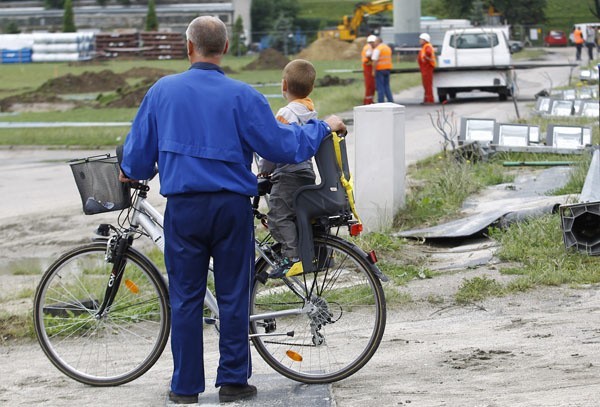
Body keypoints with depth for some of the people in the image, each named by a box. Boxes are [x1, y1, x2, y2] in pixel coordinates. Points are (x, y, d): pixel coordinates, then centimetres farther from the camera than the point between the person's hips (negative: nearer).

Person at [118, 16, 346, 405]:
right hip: (232, 206, -1)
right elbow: (281, 143, -5)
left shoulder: (162, 91, 1)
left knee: (186, 298, 7)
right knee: (233, 296, 7)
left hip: (183, 207, 1)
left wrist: (131, 173, 30)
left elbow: (138, 148, 7)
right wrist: (324, 126, 10)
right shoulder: (242, 95, -6)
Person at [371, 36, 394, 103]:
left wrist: (374, 71, -15)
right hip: (387, 68, 7)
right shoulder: (388, 48, 14)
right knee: (386, 86, 13)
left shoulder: (377, 49, -12)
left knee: (380, 87, -3)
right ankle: (391, 101, 8)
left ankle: (381, 102, -3)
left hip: (380, 69, -7)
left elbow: (375, 61, -18)